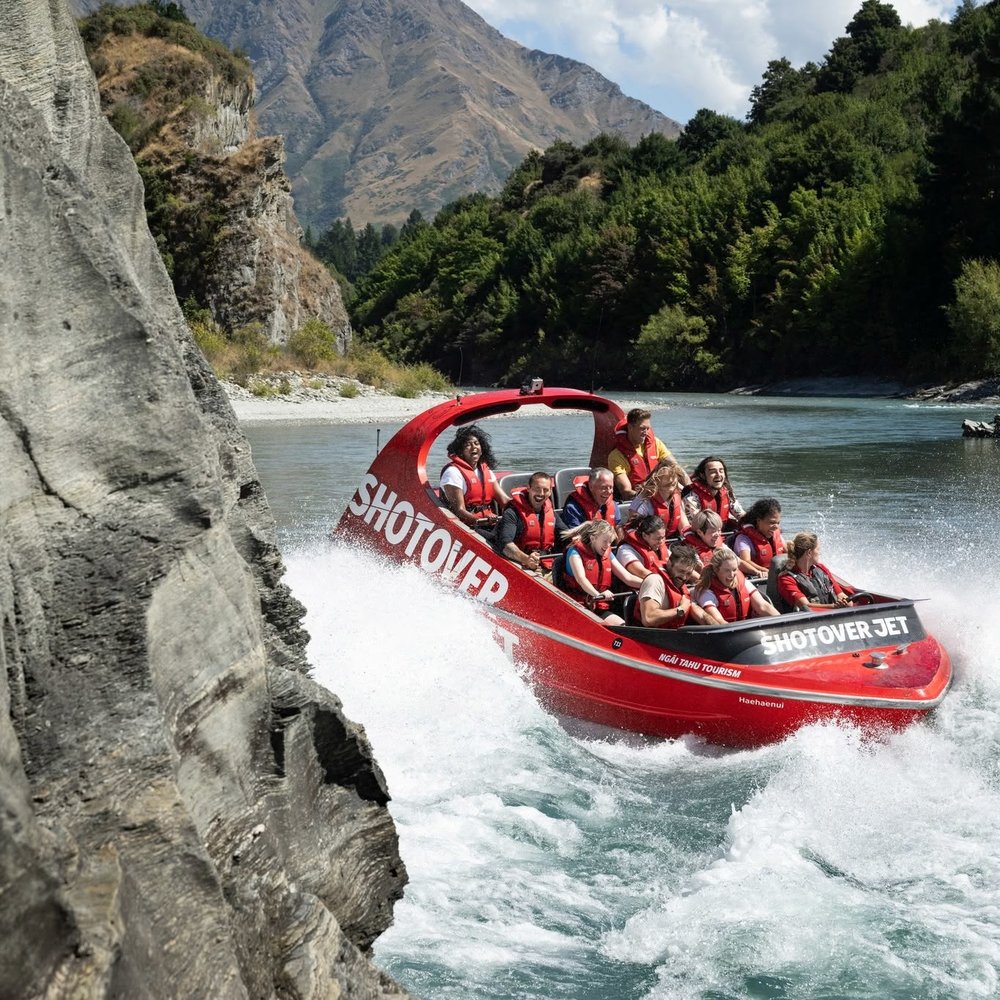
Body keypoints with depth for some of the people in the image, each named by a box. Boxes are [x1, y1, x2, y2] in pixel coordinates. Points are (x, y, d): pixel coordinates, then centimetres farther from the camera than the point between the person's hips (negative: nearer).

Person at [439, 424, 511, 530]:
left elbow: (504, 499, 14)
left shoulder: (486, 470, 19)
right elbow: (459, 510, -12)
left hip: (489, 526, 7)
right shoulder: (454, 472, -4)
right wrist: (479, 521, -29)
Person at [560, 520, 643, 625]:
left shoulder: (607, 554, 16)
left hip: (600, 608, 6)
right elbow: (581, 578, -22)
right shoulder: (576, 552, -3)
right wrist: (598, 594, -41)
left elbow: (628, 578, 12)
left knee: (621, 626, -21)